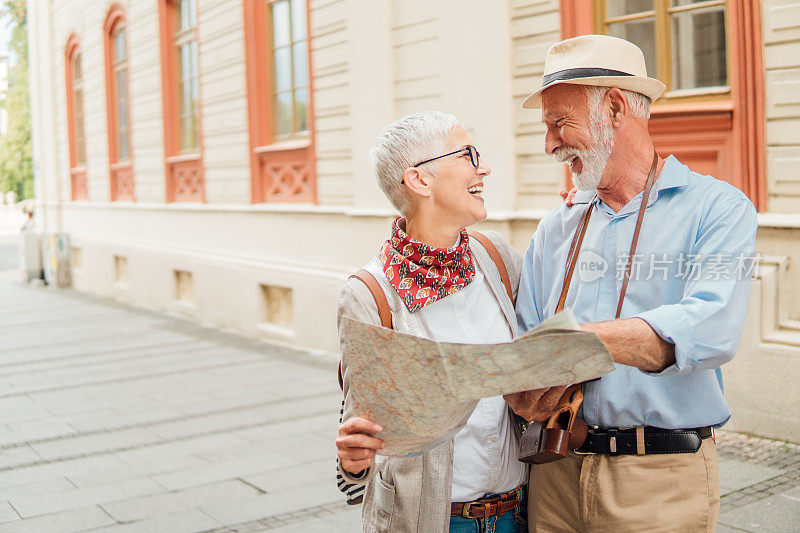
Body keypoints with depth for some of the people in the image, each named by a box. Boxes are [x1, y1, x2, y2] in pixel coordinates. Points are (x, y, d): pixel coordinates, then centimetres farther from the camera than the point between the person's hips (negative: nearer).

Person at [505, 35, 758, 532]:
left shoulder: (718, 207, -5)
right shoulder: (555, 230, 11)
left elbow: (711, 331, -22)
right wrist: (523, 395, -17)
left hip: (662, 479, -4)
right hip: (557, 470, 4)